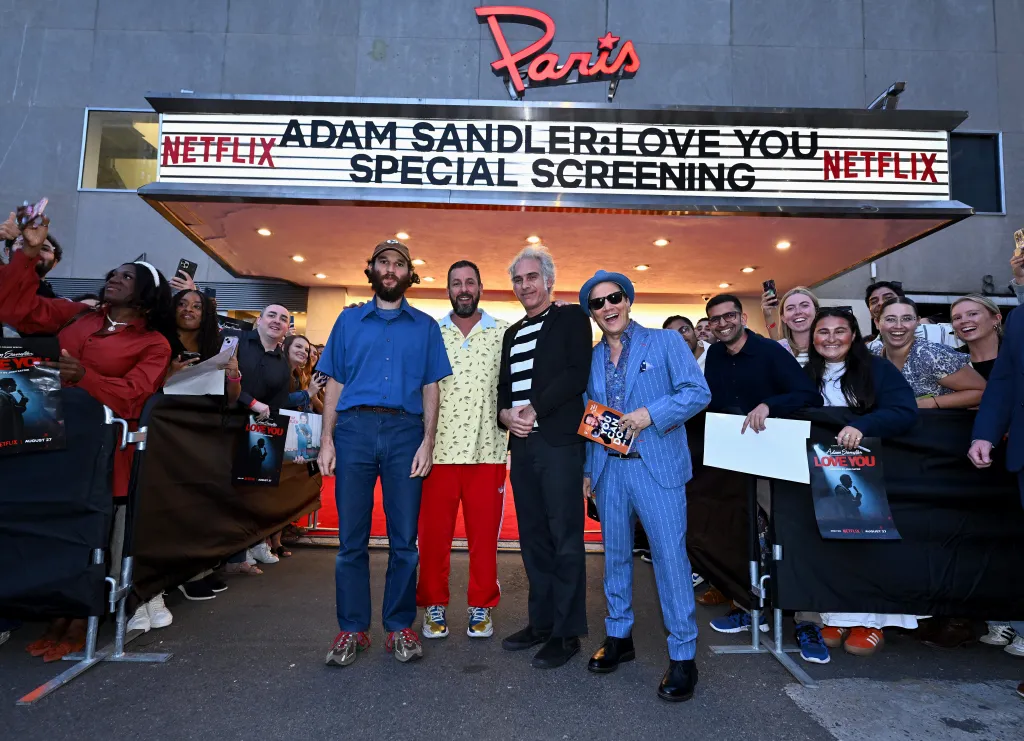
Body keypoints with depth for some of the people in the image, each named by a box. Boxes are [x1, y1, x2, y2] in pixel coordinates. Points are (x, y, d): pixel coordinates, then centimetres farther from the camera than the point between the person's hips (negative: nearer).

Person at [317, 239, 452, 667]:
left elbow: (430, 389, 10)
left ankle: (400, 627, 16)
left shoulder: (425, 326, 14)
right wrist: (326, 439, 1)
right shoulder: (349, 320, 15)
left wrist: (428, 441, -2)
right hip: (354, 428, 1)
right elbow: (334, 385, 11)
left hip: (405, 432, 0)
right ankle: (352, 629, 16)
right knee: (351, 537, 4)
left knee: (404, 538, 3)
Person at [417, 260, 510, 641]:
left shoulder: (504, 333, 5)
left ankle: (481, 607, 24)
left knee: (484, 534, 8)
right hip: (438, 449, 0)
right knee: (433, 533, 8)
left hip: (487, 450, 0)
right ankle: (434, 607, 24)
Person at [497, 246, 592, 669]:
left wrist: (534, 409, -14)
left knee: (565, 539, -1)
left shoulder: (572, 319, 2)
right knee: (533, 539, 12)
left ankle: (566, 632, 10)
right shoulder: (512, 334, 22)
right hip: (522, 445, 7)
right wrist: (505, 413, 0)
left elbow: (578, 375, -11)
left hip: (559, 442, -6)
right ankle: (540, 622, 23)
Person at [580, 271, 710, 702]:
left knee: (670, 557, -4)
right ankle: (619, 637, 29)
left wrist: (650, 413, -17)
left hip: (657, 468, -4)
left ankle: (683, 656, 10)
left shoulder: (665, 342, 1)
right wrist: (586, 469, 12)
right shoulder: (592, 358, 13)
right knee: (615, 556, 13)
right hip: (609, 470, 5)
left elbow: (699, 392, -6)